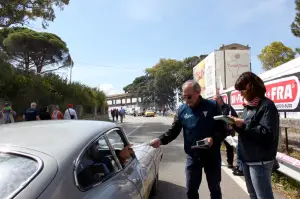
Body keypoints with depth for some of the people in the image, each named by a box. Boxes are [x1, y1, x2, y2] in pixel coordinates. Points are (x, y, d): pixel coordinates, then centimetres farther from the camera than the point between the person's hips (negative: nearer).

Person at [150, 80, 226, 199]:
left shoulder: (212, 106, -9)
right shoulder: (182, 110, -2)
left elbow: (223, 129, -8)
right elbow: (173, 131, -2)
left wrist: (213, 139, -26)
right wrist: (161, 140, -19)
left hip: (212, 155, -1)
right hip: (192, 156, 2)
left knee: (215, 188, 18)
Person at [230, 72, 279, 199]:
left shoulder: (267, 105, -12)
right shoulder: (248, 105, 12)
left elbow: (268, 134, -21)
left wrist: (244, 125, -21)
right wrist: (237, 125, -2)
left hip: (260, 161, -8)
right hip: (247, 158, 8)